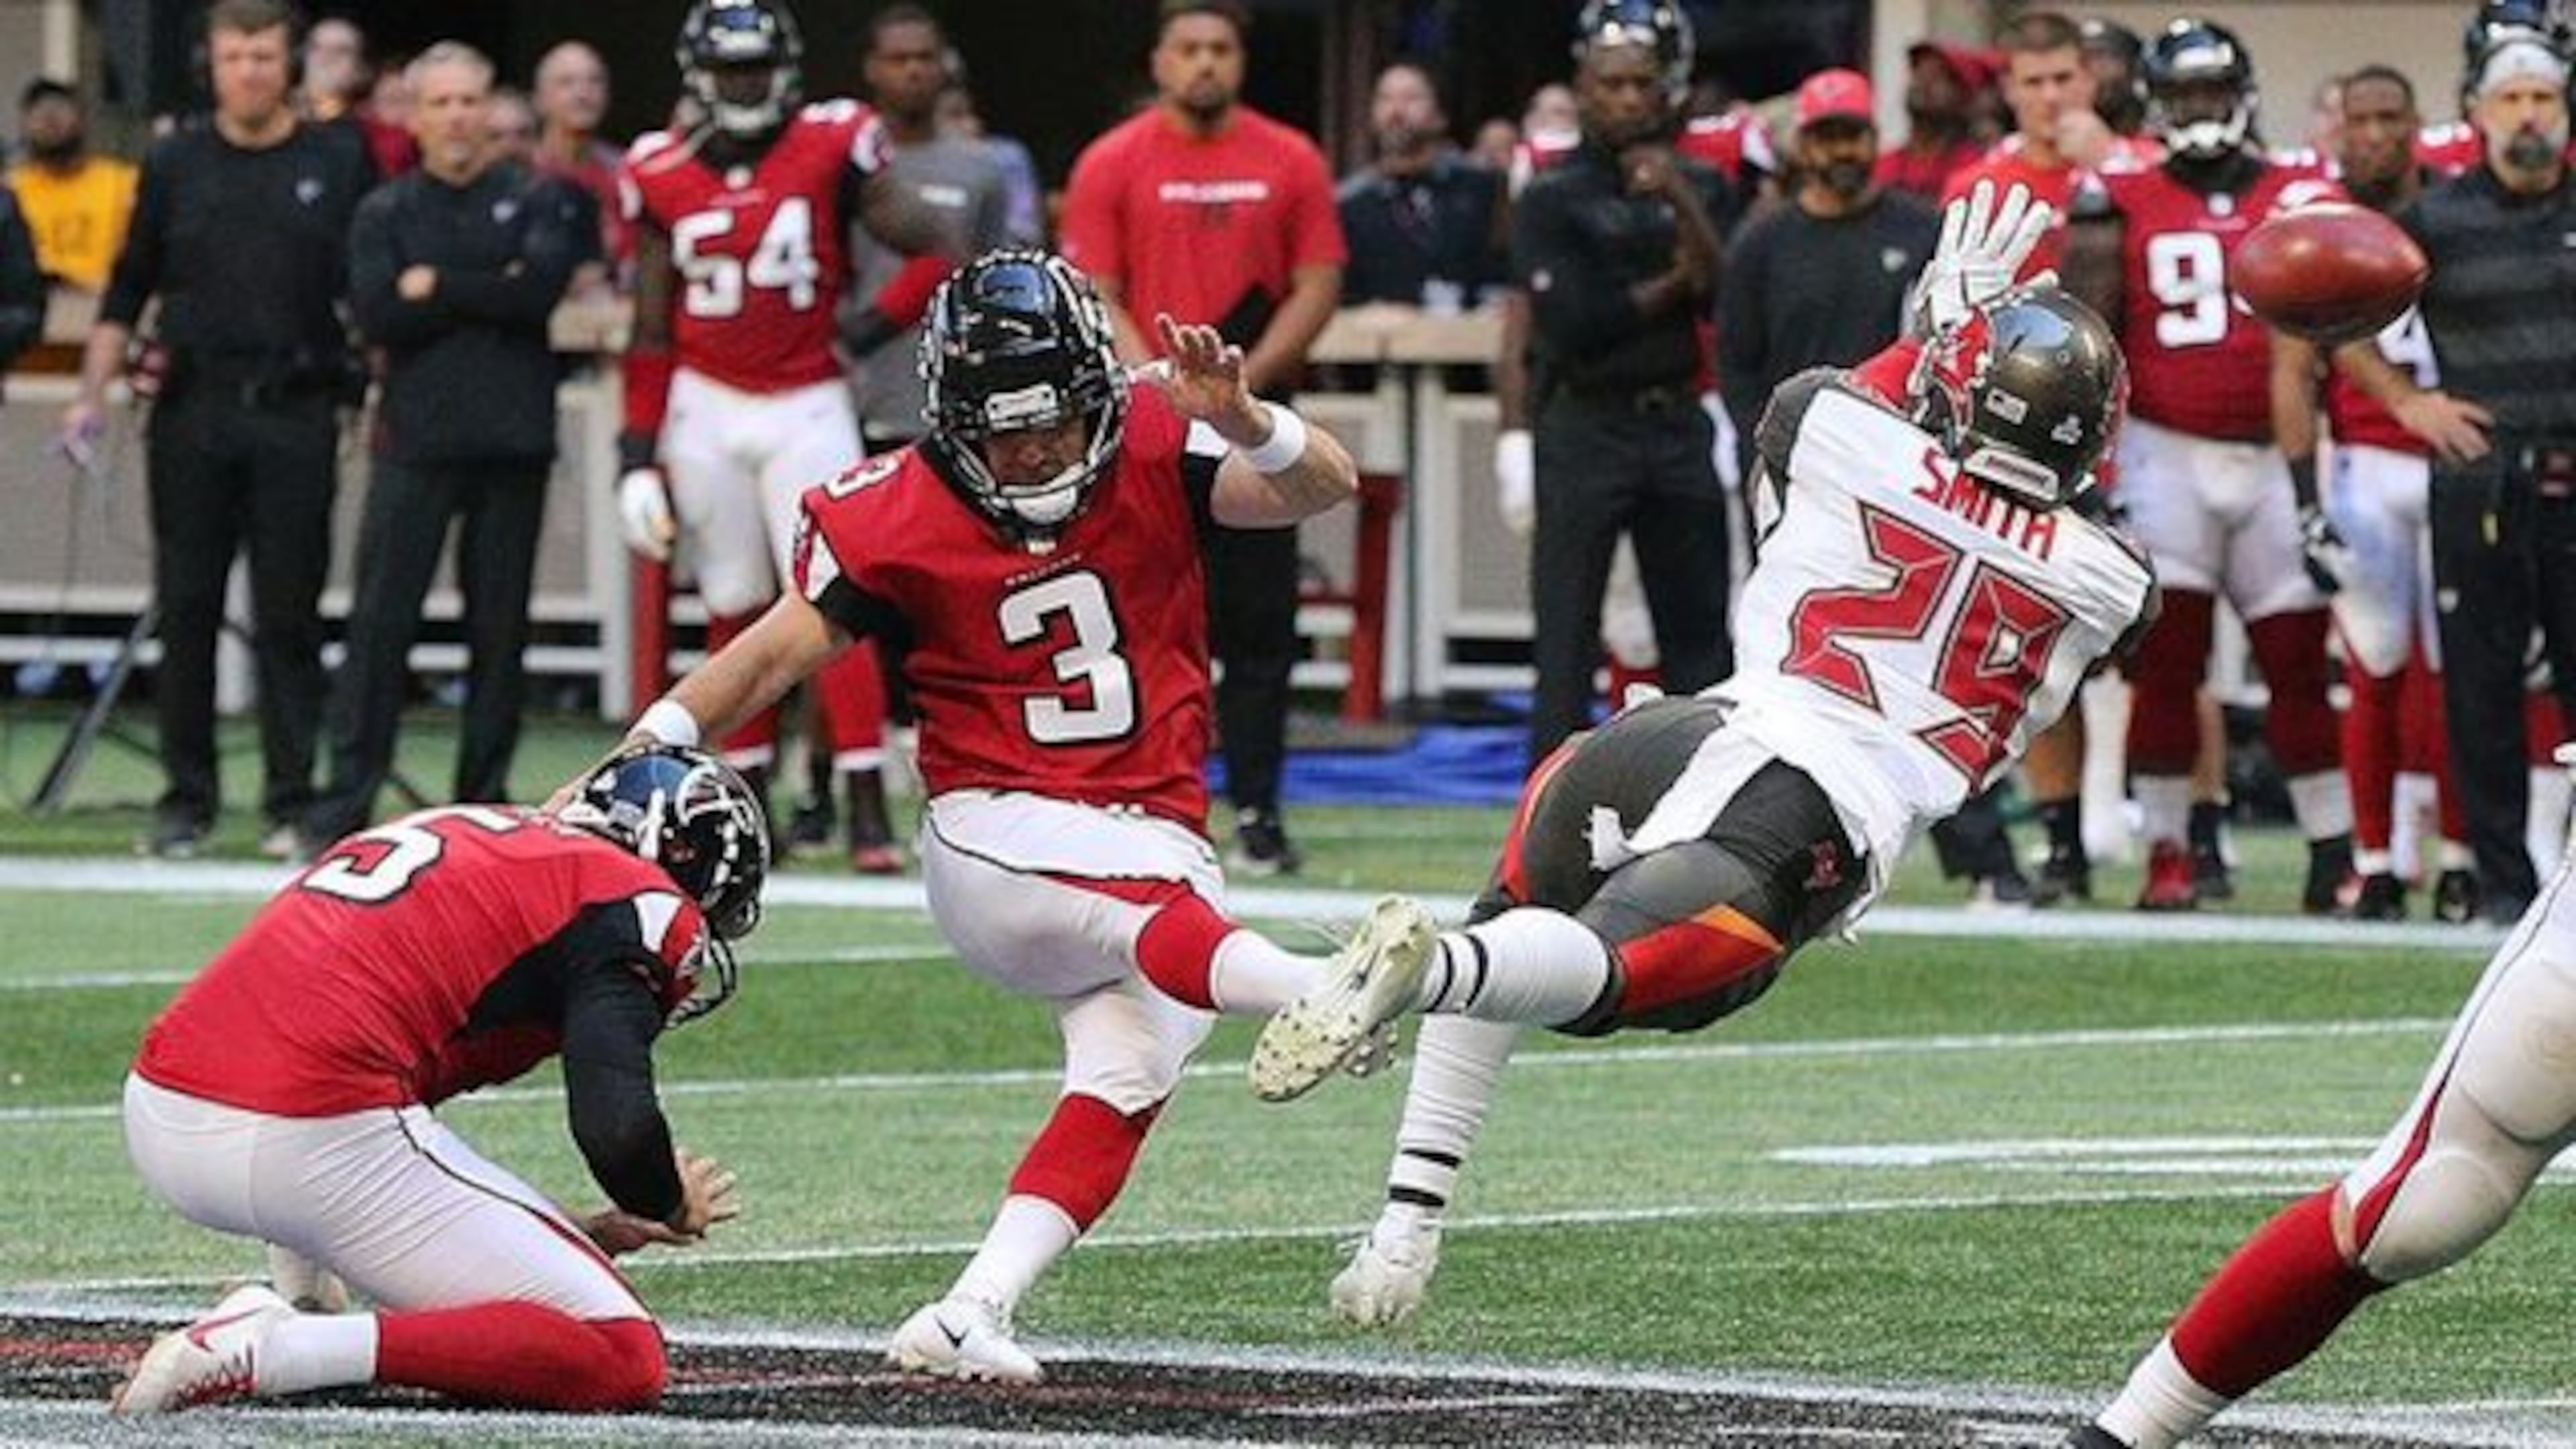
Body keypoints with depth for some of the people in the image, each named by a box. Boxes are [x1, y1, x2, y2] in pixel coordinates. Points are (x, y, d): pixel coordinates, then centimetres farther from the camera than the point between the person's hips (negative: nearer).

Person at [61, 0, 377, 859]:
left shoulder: (337, 163, 6)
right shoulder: (175, 166, 11)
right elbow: (127, 294, 15)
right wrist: (92, 394, 6)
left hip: (297, 411, -2)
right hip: (192, 413, 2)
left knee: (289, 617, -1)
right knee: (186, 611, 3)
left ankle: (293, 803, 3)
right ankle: (186, 799, 9)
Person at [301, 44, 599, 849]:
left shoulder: (537, 200, 8)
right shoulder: (385, 212, 9)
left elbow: (543, 289, -10)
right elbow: (377, 315, -6)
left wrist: (438, 286, -8)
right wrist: (490, 295, -9)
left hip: (513, 442, 0)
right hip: (416, 440, 0)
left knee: (500, 625, 4)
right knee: (380, 619, -7)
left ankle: (486, 797, 12)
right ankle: (347, 795, -7)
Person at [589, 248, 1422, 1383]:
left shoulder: (1152, 452, -1)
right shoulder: (899, 520, -4)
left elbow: (1325, 487, -12)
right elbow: (775, 654, -1)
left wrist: (1239, 421, -32)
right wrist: (644, 752, -13)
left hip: (1156, 841, 4)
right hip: (995, 837, -4)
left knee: (1123, 1084, -17)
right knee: (1158, 909, -35)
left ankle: (968, 1315, -19)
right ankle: (1320, 993, -67)